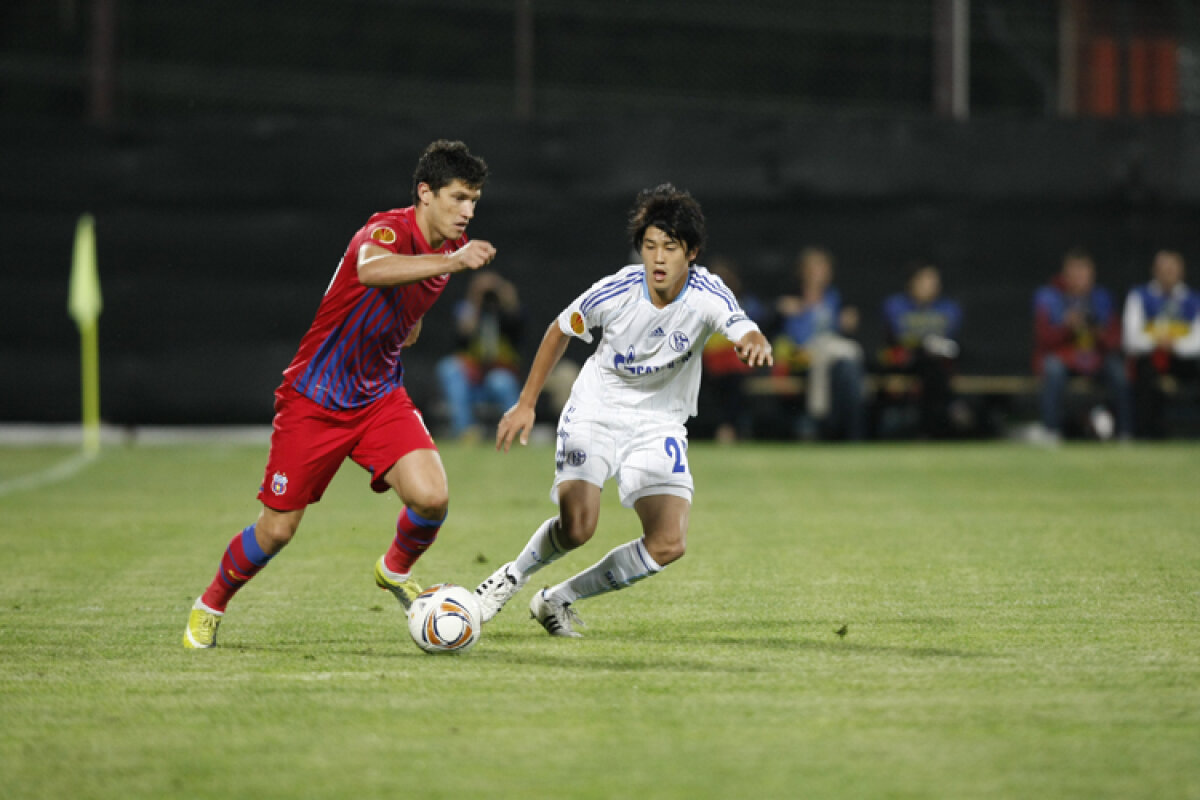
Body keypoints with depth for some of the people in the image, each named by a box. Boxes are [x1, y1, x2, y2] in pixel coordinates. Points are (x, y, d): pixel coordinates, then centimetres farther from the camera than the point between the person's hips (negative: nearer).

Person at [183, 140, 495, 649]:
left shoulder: (448, 246, 2)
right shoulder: (391, 229, -22)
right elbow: (371, 268, -50)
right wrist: (452, 262, -57)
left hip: (380, 397, 6)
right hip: (315, 398, -6)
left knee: (431, 497, -18)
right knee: (277, 530, 0)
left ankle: (396, 570, 14)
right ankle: (210, 607, 27)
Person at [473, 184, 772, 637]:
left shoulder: (708, 297, -19)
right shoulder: (616, 292, -19)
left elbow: (748, 334, -36)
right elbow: (560, 331, -1)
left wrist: (756, 344, -62)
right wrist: (526, 404, -1)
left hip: (659, 426, 2)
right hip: (595, 412, -2)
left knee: (669, 544, -12)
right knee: (577, 527, -21)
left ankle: (557, 600, 8)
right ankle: (514, 576, 13)